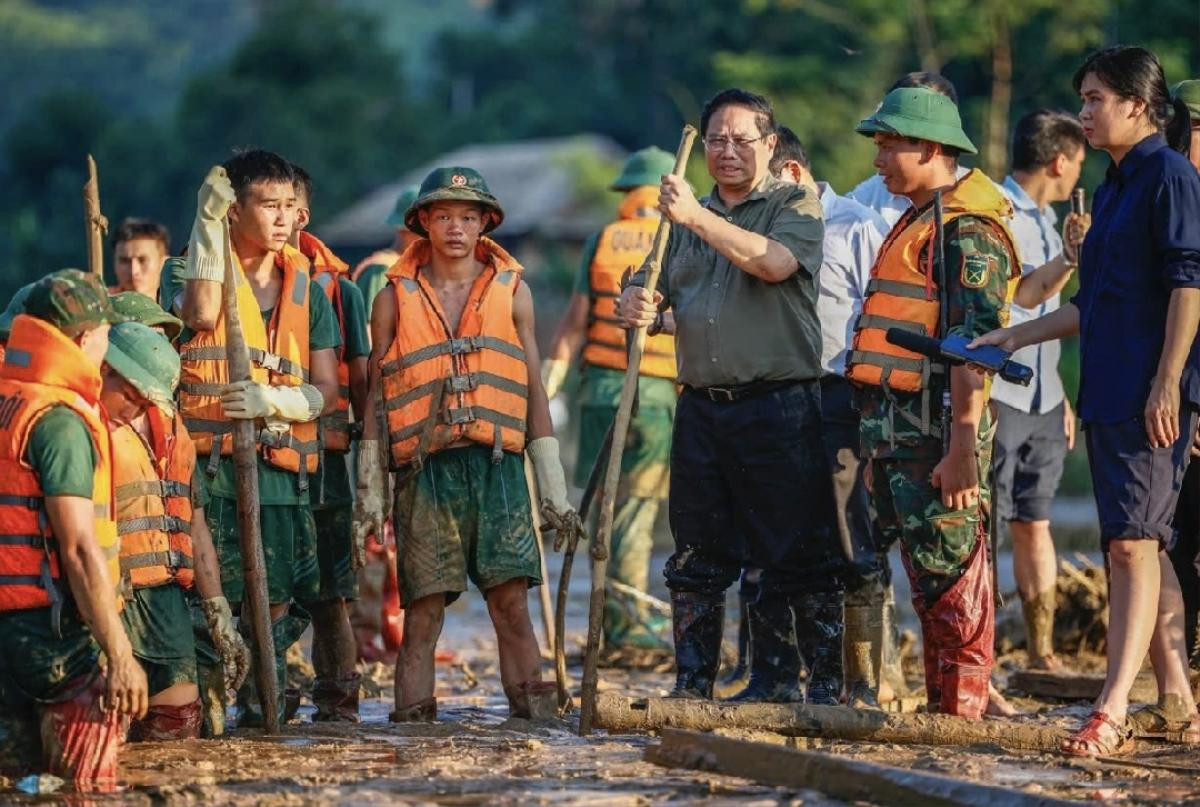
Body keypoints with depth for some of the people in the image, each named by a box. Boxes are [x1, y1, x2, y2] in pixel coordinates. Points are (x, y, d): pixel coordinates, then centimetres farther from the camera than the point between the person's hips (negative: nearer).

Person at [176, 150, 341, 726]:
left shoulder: (304, 285, 14)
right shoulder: (200, 268, 4)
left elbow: (327, 391, 9)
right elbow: (202, 313, -23)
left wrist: (273, 401, -12)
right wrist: (208, 223, -18)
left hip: (283, 467, 4)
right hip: (211, 462, -4)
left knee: (280, 602, 4)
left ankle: (262, 703, 20)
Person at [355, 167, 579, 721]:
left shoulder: (511, 291, 12)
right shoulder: (396, 298, 9)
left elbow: (533, 391, 14)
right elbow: (375, 397, 10)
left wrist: (553, 487, 10)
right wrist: (368, 489, 5)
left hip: (497, 466, 1)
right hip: (424, 468, -1)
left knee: (511, 601, -6)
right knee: (423, 609, -2)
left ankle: (536, 717, -4)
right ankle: (412, 722, 2)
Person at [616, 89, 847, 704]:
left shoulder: (797, 205, 2)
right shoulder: (685, 220, 20)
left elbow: (774, 261, -17)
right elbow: (650, 295, 17)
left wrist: (698, 218, -25)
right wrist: (636, 305, -8)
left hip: (779, 406, -5)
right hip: (701, 408, 6)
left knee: (798, 556, -5)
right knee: (696, 560, 8)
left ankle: (828, 686, -1)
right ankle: (690, 687, 14)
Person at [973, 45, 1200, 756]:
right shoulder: (1113, 190, 20)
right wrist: (1016, 337, 24)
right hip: (1108, 392, 9)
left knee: (1133, 541, -14)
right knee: (1143, 545, 10)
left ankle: (1113, 710, -19)